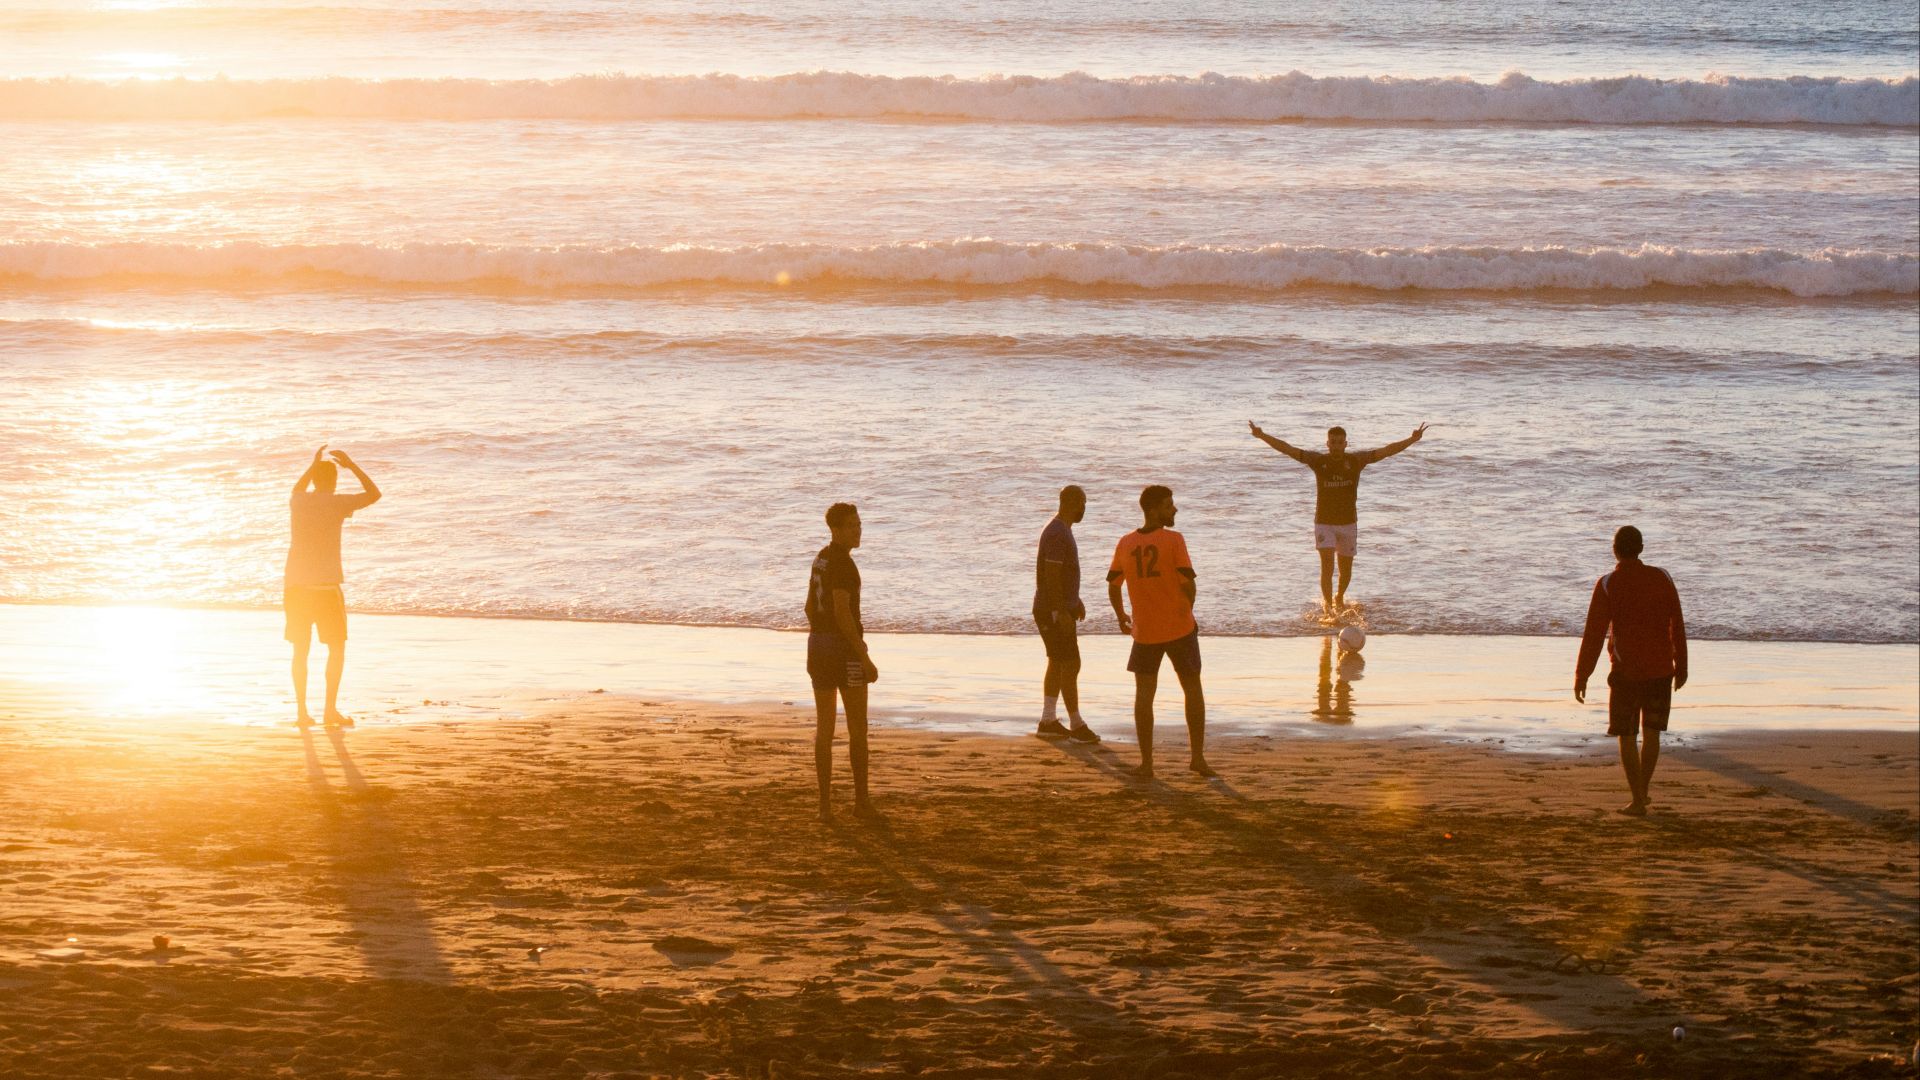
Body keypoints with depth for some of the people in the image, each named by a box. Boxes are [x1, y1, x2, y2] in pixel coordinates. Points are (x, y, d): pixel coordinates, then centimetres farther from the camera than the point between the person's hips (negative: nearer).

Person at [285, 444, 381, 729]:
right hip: (326, 586, -4)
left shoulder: (298, 502, 6)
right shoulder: (337, 504, -7)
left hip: (296, 585, 4)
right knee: (337, 647, 9)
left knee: (300, 649, 10)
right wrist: (351, 465, 11)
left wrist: (314, 464, 37)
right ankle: (331, 709, 5)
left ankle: (302, 711, 8)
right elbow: (374, 494, 6)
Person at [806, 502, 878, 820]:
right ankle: (861, 800, 3)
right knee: (858, 727, 1)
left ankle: (825, 803, 4)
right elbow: (843, 613, -24)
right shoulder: (843, 562, -17)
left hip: (817, 643, 8)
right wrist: (865, 659, -22)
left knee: (824, 727, 7)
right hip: (844, 645, -8)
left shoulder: (821, 558, 14)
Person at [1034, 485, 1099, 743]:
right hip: (1054, 612, -11)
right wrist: (1062, 612, -27)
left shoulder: (1062, 530, 12)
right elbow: (1051, 575, -25)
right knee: (1070, 666, -7)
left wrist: (1076, 600, 30)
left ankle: (1048, 721, 17)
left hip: (1062, 609, 11)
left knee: (1057, 664, 14)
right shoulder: (1057, 535, -21)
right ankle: (1077, 726, -3)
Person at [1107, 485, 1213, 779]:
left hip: (1145, 631, 2)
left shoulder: (1126, 544, 2)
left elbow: (1112, 585, 7)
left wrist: (1121, 617, 24)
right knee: (1193, 689, 12)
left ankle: (1146, 763, 3)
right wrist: (1186, 611, 5)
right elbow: (1188, 583, -15)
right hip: (1180, 628, -2)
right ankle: (1198, 757, 12)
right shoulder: (1173, 540, -10)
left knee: (1144, 694, 7)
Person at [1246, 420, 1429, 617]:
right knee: (1327, 565, -16)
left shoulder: (1356, 460, -4)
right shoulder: (1318, 460, -7)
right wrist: (1262, 436, -20)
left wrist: (1412, 439, -15)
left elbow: (1387, 451, -7)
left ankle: (1339, 598, 38)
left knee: (1346, 569, 12)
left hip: (1348, 523, 2)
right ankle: (1327, 604, -11)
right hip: (1324, 523, -2)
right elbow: (1287, 449, -10)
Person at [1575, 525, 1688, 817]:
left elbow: (1594, 634, -12)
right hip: (1660, 668, 3)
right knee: (1651, 730, 17)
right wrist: (1681, 666, 16)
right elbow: (1677, 626, 5)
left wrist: (1581, 676, -6)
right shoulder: (1662, 579, -1)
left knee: (1626, 735, 5)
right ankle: (1643, 791, 21)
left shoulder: (1607, 585, -10)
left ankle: (1638, 801, 2)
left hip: (1625, 670, -3)